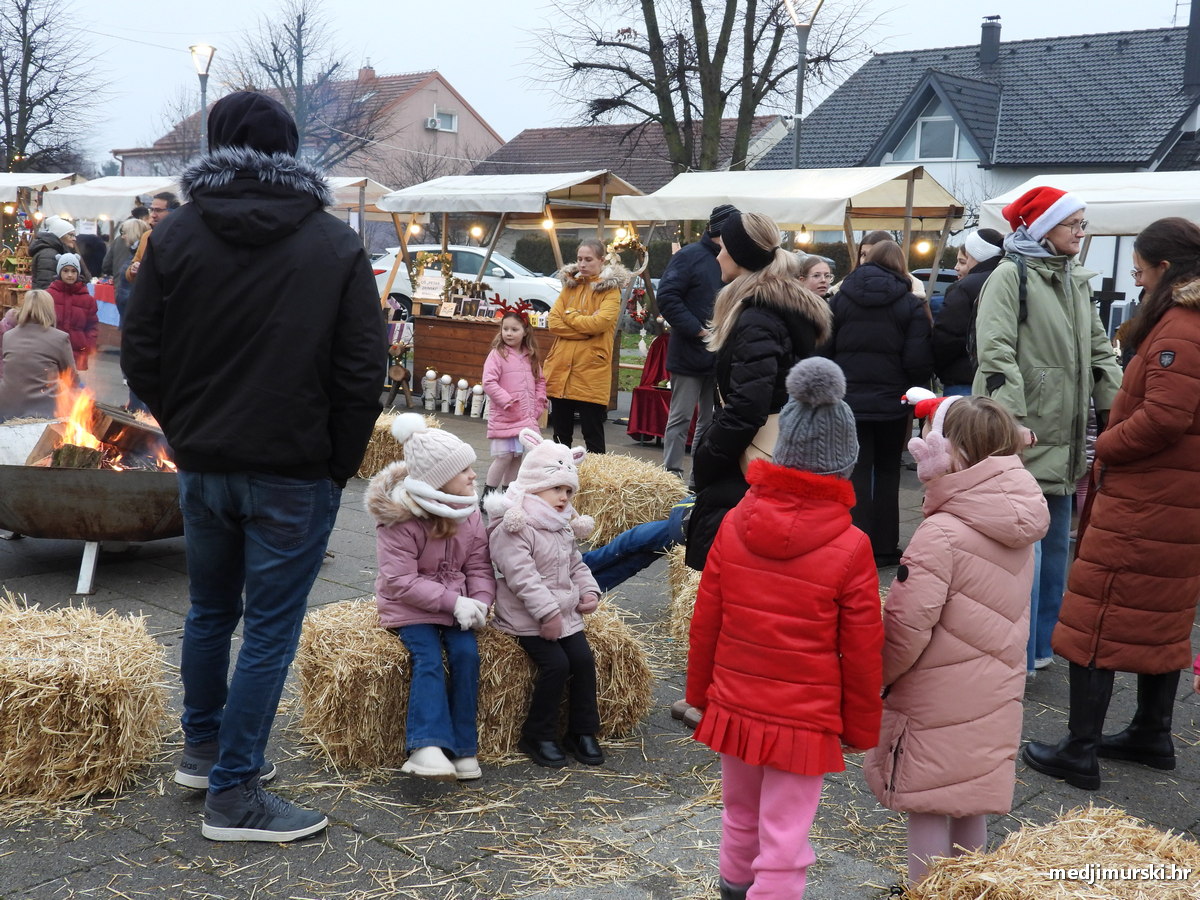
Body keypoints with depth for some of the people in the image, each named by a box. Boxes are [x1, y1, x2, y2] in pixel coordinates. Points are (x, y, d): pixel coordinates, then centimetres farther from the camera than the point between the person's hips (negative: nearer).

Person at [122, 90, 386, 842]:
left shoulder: (178, 236, 1)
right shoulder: (336, 245, -5)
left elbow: (140, 356, 3)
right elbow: (362, 371, -7)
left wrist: (188, 430, 15)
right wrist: (339, 463, 3)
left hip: (203, 465, 4)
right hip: (294, 472, -3)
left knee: (210, 611, 21)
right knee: (271, 631, 2)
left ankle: (203, 747, 36)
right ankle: (233, 795, 7)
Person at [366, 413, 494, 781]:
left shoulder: (468, 511, 2)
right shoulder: (398, 517, -17)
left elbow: (479, 567, 3)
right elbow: (401, 581, -21)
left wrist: (479, 603, -17)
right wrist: (453, 601, -27)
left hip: (457, 602, 4)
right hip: (408, 605, -4)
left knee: (466, 654, -20)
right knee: (428, 658, -26)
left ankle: (463, 747, -15)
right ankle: (427, 746, -34)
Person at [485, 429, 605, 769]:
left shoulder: (564, 528, 13)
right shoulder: (513, 528, -16)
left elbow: (576, 565, 20)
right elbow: (521, 575, -23)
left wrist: (589, 590, 0)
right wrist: (546, 612, -27)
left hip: (566, 613, 8)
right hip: (528, 619, -8)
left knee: (584, 660, -5)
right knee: (556, 664, -18)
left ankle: (582, 732, 10)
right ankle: (537, 736, -2)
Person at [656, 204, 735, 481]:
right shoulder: (690, 256, -10)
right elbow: (667, 298, -16)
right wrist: (697, 330, -19)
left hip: (718, 354, 7)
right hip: (689, 354, -7)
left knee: (709, 419, 11)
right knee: (680, 417, -2)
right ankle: (672, 475, 3)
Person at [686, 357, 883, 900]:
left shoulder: (736, 524, -7)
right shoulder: (849, 548, -16)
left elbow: (704, 621, 1)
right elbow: (861, 651, -9)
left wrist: (701, 692, 15)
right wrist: (861, 728, 5)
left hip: (734, 707, 4)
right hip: (804, 721, -4)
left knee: (740, 817, 25)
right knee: (784, 842, 6)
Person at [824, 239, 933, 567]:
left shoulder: (840, 300, 2)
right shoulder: (910, 305, -4)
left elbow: (824, 351, 3)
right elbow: (919, 361, -9)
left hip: (848, 401, 1)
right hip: (891, 404, -1)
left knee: (856, 474, 5)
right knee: (887, 472, 13)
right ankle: (884, 548, 15)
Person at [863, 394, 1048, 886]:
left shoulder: (940, 534, -24)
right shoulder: (1016, 528, 0)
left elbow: (906, 628, -22)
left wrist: (876, 675, -7)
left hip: (938, 702, -8)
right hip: (993, 694, 8)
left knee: (928, 812, 6)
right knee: (970, 811, 21)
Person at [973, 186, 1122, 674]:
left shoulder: (1076, 282, 17)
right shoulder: (1011, 275, -7)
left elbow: (1100, 353, 20)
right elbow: (996, 353, -16)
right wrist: (1014, 421, -23)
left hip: (1062, 441, 8)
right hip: (1021, 441, -8)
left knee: (1054, 546, 14)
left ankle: (1039, 642, 27)